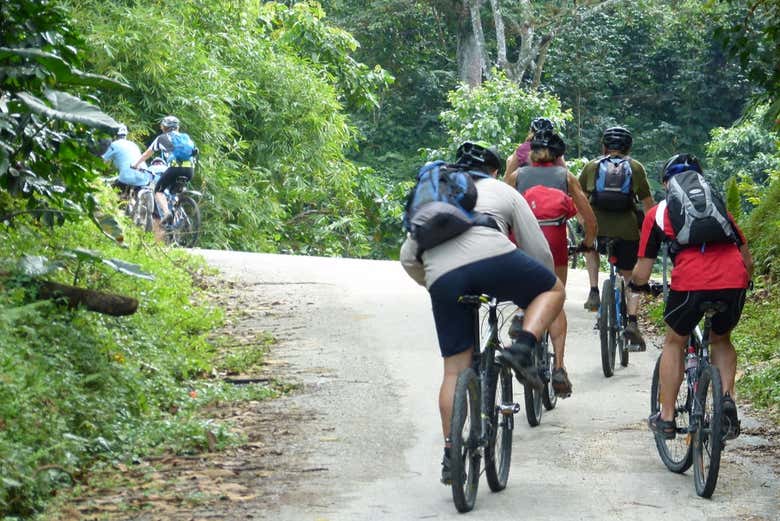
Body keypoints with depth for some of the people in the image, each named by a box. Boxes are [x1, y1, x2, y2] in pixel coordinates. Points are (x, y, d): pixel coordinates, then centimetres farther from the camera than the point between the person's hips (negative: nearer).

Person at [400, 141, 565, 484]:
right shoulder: (503, 191, 27)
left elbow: (408, 257, 31)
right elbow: (539, 252, 23)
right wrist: (532, 293, 39)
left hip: (441, 277, 3)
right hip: (491, 258, -3)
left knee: (455, 369, 10)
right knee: (554, 291, 21)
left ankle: (451, 456, 8)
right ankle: (522, 350, -2)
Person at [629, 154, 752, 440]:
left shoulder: (658, 213, 19)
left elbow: (642, 275, 17)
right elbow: (748, 260, 26)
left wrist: (634, 283, 39)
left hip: (691, 283, -2)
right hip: (734, 283, 3)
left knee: (674, 344, 23)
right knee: (721, 340, 29)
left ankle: (666, 418, 24)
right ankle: (727, 398, 8)